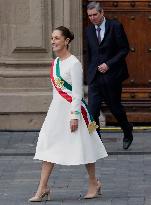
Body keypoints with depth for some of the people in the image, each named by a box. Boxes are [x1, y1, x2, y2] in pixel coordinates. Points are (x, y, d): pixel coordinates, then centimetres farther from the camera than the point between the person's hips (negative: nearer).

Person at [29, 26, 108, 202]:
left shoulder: (74, 63, -14)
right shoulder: (55, 62, 9)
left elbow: (77, 92, -16)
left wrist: (74, 115, -19)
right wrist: (55, 108, 18)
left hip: (72, 108, -8)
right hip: (56, 108, 8)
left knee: (82, 146, 5)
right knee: (48, 146, 1)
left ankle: (93, 183, 22)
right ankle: (43, 188, 1)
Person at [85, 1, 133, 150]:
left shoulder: (115, 26, -6)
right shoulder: (89, 30, 8)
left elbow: (124, 49, -7)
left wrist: (109, 64, -15)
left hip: (112, 75, -3)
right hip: (95, 76, 3)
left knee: (115, 107, 10)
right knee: (92, 111, -8)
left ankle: (128, 133, 36)